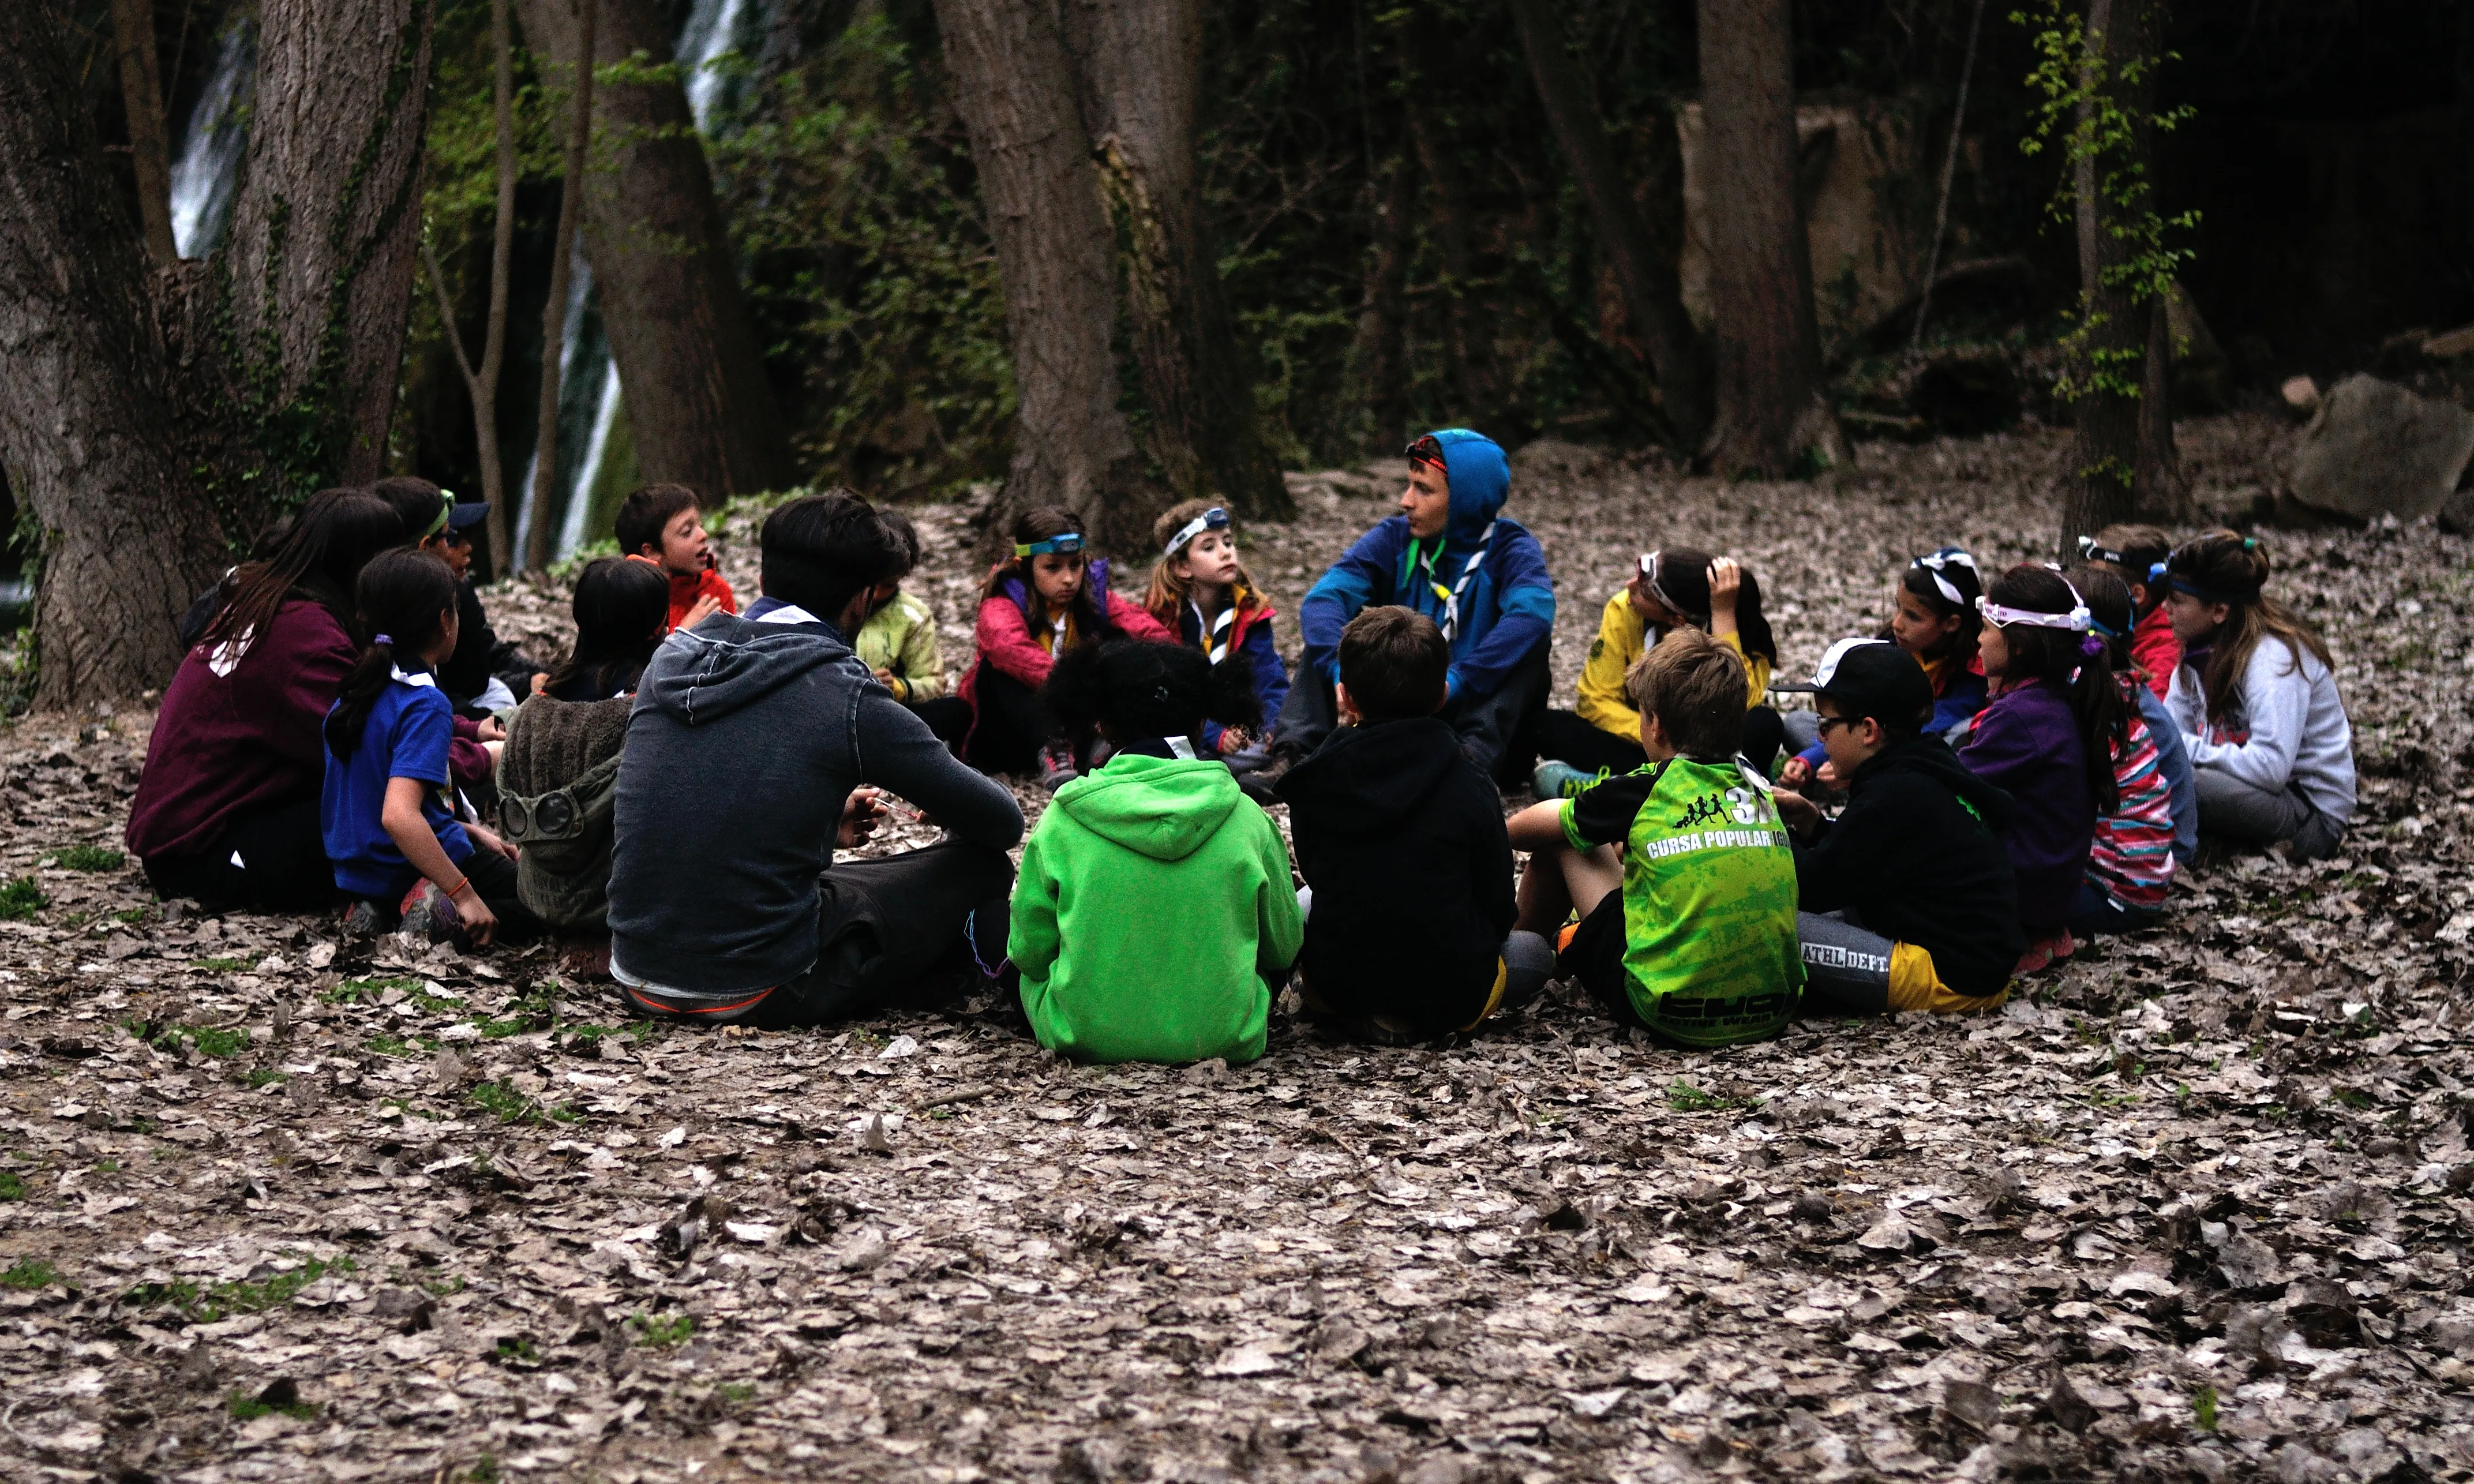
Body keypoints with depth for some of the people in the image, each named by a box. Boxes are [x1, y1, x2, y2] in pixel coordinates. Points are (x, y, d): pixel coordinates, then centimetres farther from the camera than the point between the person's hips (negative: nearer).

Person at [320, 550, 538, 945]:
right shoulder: (426, 705, -20)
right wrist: (463, 894, -30)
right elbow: (398, 815, -32)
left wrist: (469, 833, 18)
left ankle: (375, 908, 7)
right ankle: (445, 910, -17)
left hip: (356, 866, 8)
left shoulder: (354, 692, 6)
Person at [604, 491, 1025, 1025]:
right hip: (757, 993, -7)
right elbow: (1001, 823, -1)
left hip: (639, 979, 7)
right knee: (981, 866, 8)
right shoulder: (849, 699, -13)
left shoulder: (671, 656, 3)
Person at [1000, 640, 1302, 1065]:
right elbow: (1282, 950, 7)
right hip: (1221, 1038, 2)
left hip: (1085, 1037, -1)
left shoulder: (1063, 821, -8)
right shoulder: (1248, 819, -5)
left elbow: (1028, 952, 0)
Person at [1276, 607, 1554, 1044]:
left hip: (1336, 987, 3)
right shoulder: (1471, 788, -14)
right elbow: (1499, 909, -3)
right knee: (1534, 950, 29)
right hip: (1451, 997, -2)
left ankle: (1358, 1016, 12)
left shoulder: (1315, 783, -9)